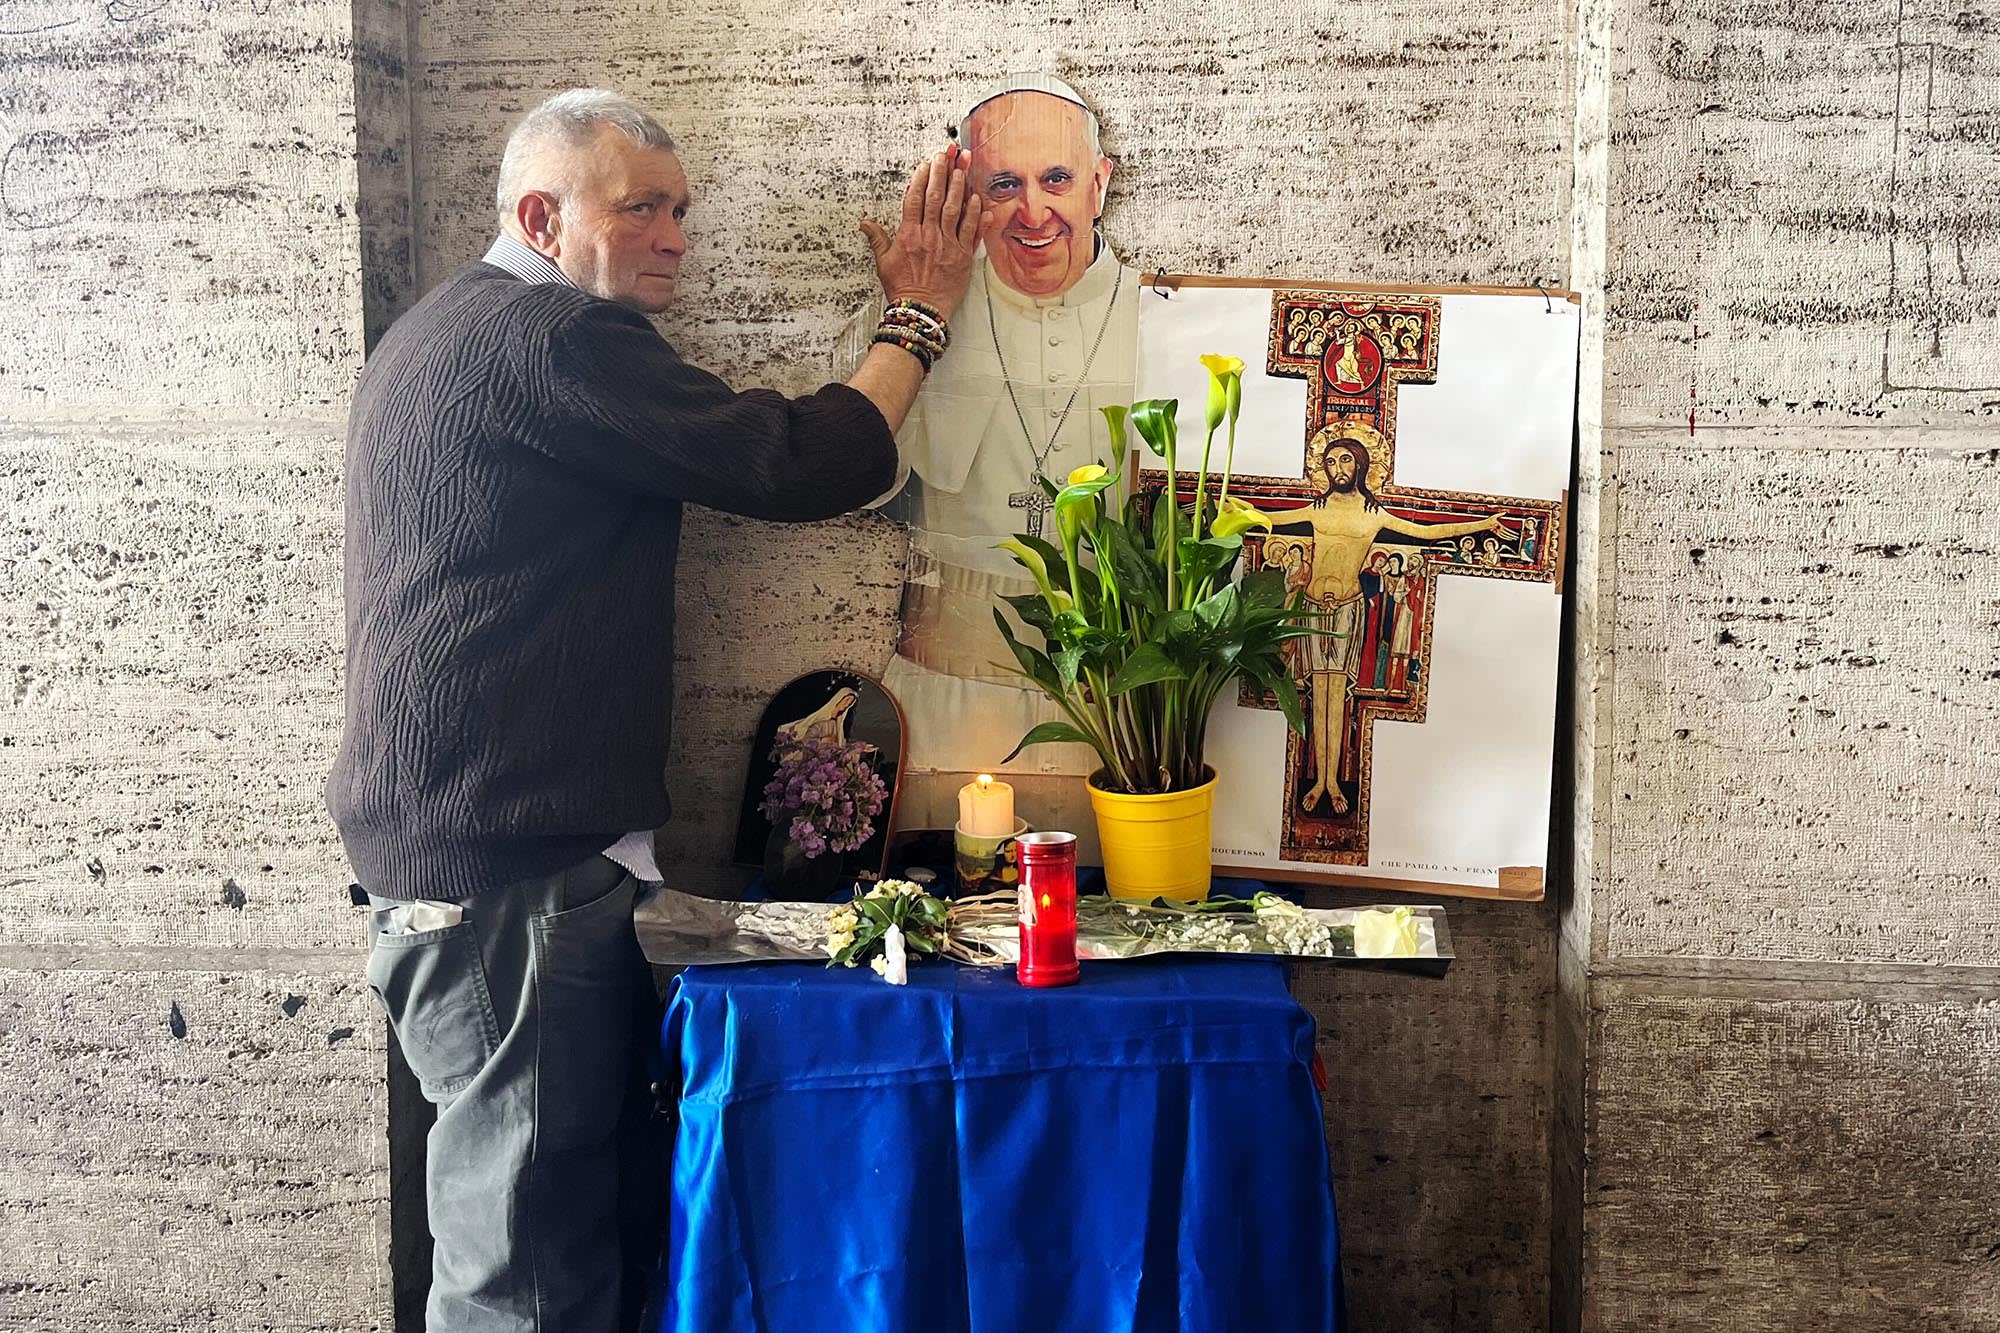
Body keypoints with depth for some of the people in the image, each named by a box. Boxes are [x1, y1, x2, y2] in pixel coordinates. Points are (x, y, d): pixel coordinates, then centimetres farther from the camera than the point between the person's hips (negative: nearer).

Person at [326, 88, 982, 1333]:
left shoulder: (437, 335, 20)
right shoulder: (556, 337, -14)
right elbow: (804, 465, -14)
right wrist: (919, 316, 1)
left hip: (441, 853, 11)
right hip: (512, 885, -11)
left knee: (567, 1230, 17)